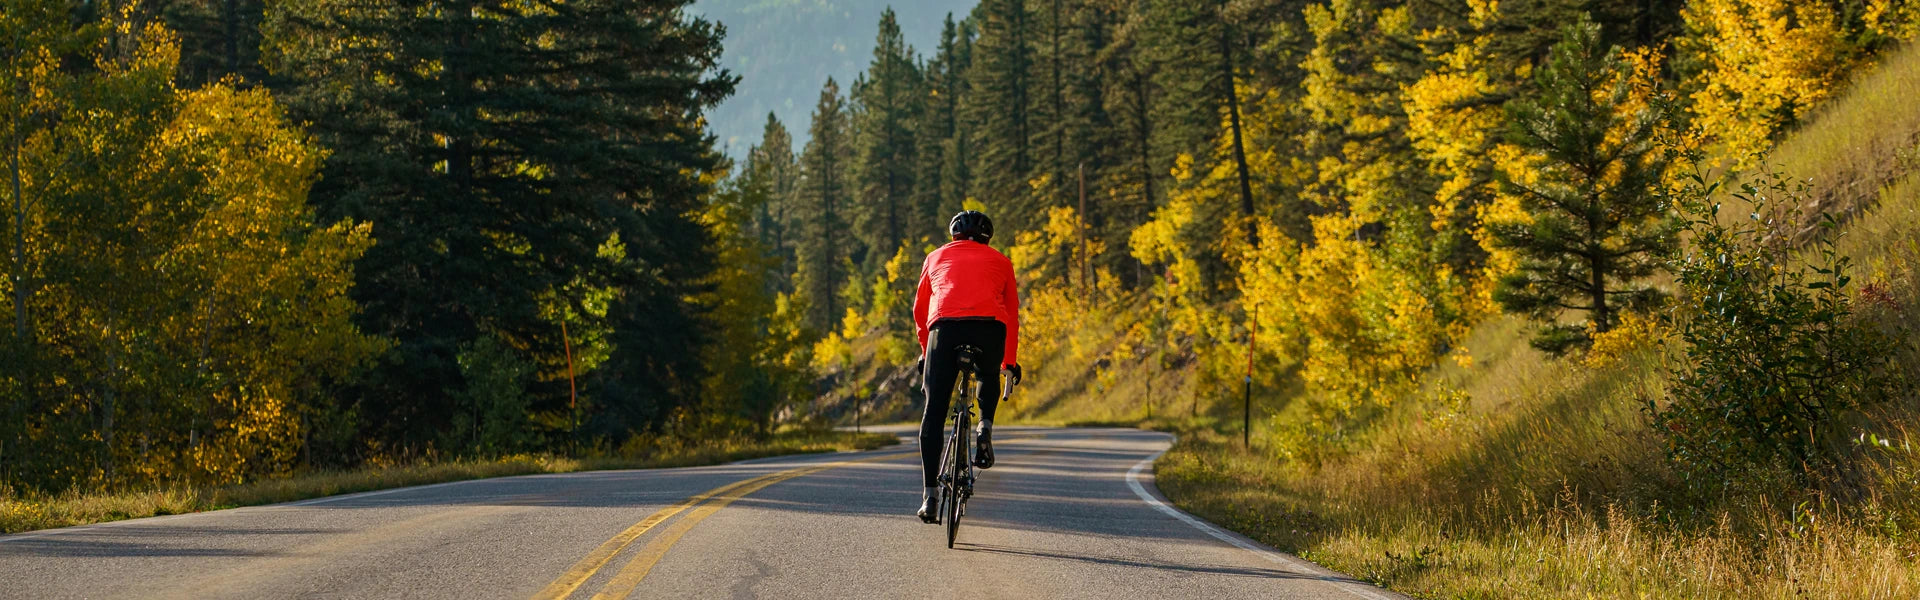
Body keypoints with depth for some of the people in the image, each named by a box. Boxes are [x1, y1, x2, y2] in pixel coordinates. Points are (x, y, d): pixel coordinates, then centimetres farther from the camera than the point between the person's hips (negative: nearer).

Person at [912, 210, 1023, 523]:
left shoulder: (937, 257, 29)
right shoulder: (1000, 261, 27)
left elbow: (919, 310, 32)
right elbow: (1012, 315, 29)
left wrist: (925, 352, 43)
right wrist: (1011, 362, 38)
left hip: (945, 324, 0)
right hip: (990, 325, 1)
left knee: (934, 412, 4)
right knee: (989, 375, 34)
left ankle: (930, 492, -2)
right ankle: (985, 425, 8)